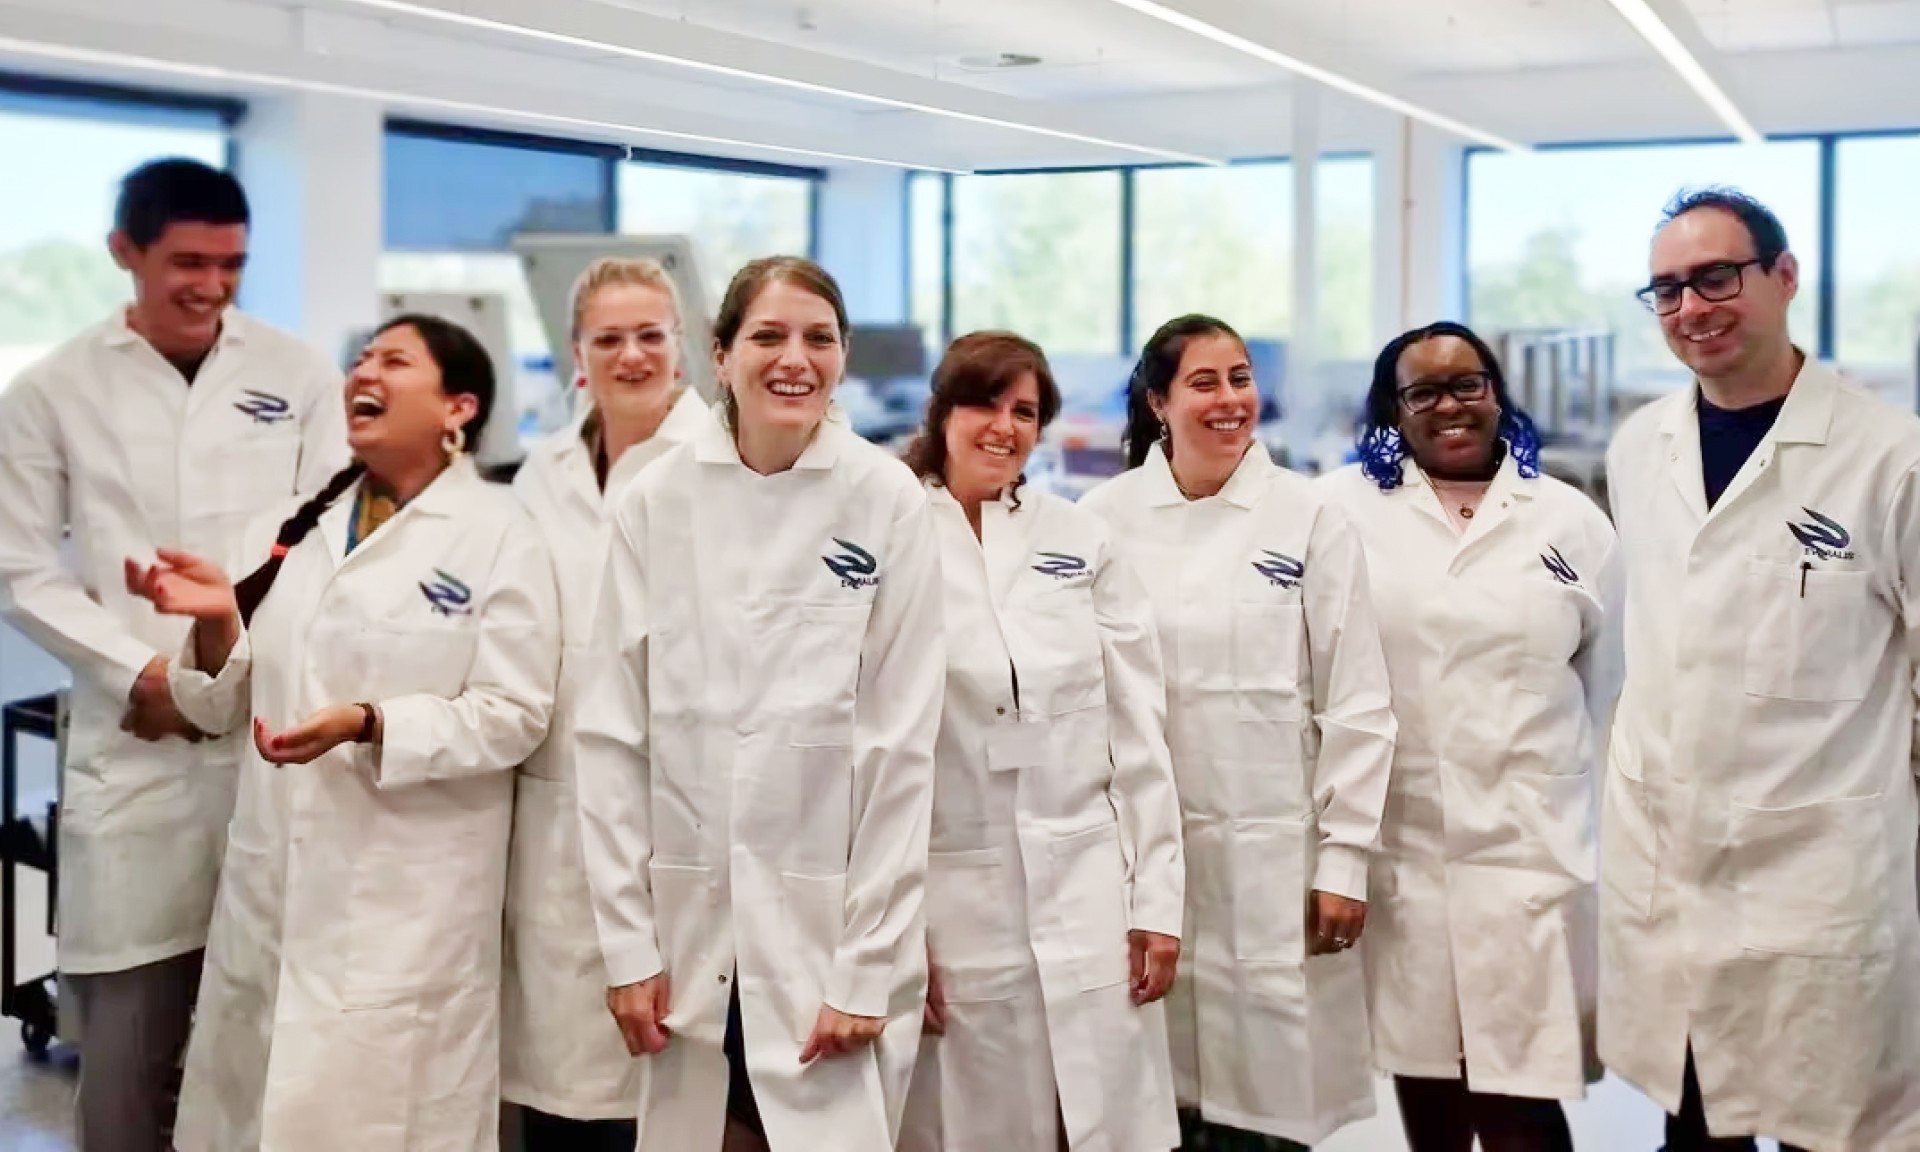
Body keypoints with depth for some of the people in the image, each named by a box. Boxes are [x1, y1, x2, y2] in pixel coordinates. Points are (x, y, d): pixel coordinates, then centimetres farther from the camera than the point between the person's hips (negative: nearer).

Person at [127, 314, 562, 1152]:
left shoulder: (498, 535, -5)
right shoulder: (299, 526, 11)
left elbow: (512, 715, -11)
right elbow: (231, 706, 13)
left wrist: (369, 725, -22)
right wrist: (219, 622, -7)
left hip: (407, 899, -5)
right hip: (273, 884, 5)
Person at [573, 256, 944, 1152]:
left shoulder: (887, 502, -6)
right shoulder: (654, 502, -1)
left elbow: (902, 746, -6)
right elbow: (612, 733, 0)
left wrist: (867, 968, -9)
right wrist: (627, 942, -3)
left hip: (834, 919, -1)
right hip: (691, 920, 2)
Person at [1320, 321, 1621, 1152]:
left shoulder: (1572, 521, 8)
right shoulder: (1344, 509, 2)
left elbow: (1613, 694, 12)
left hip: (1531, 850, 0)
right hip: (1399, 847, 0)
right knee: (1422, 1076, 10)